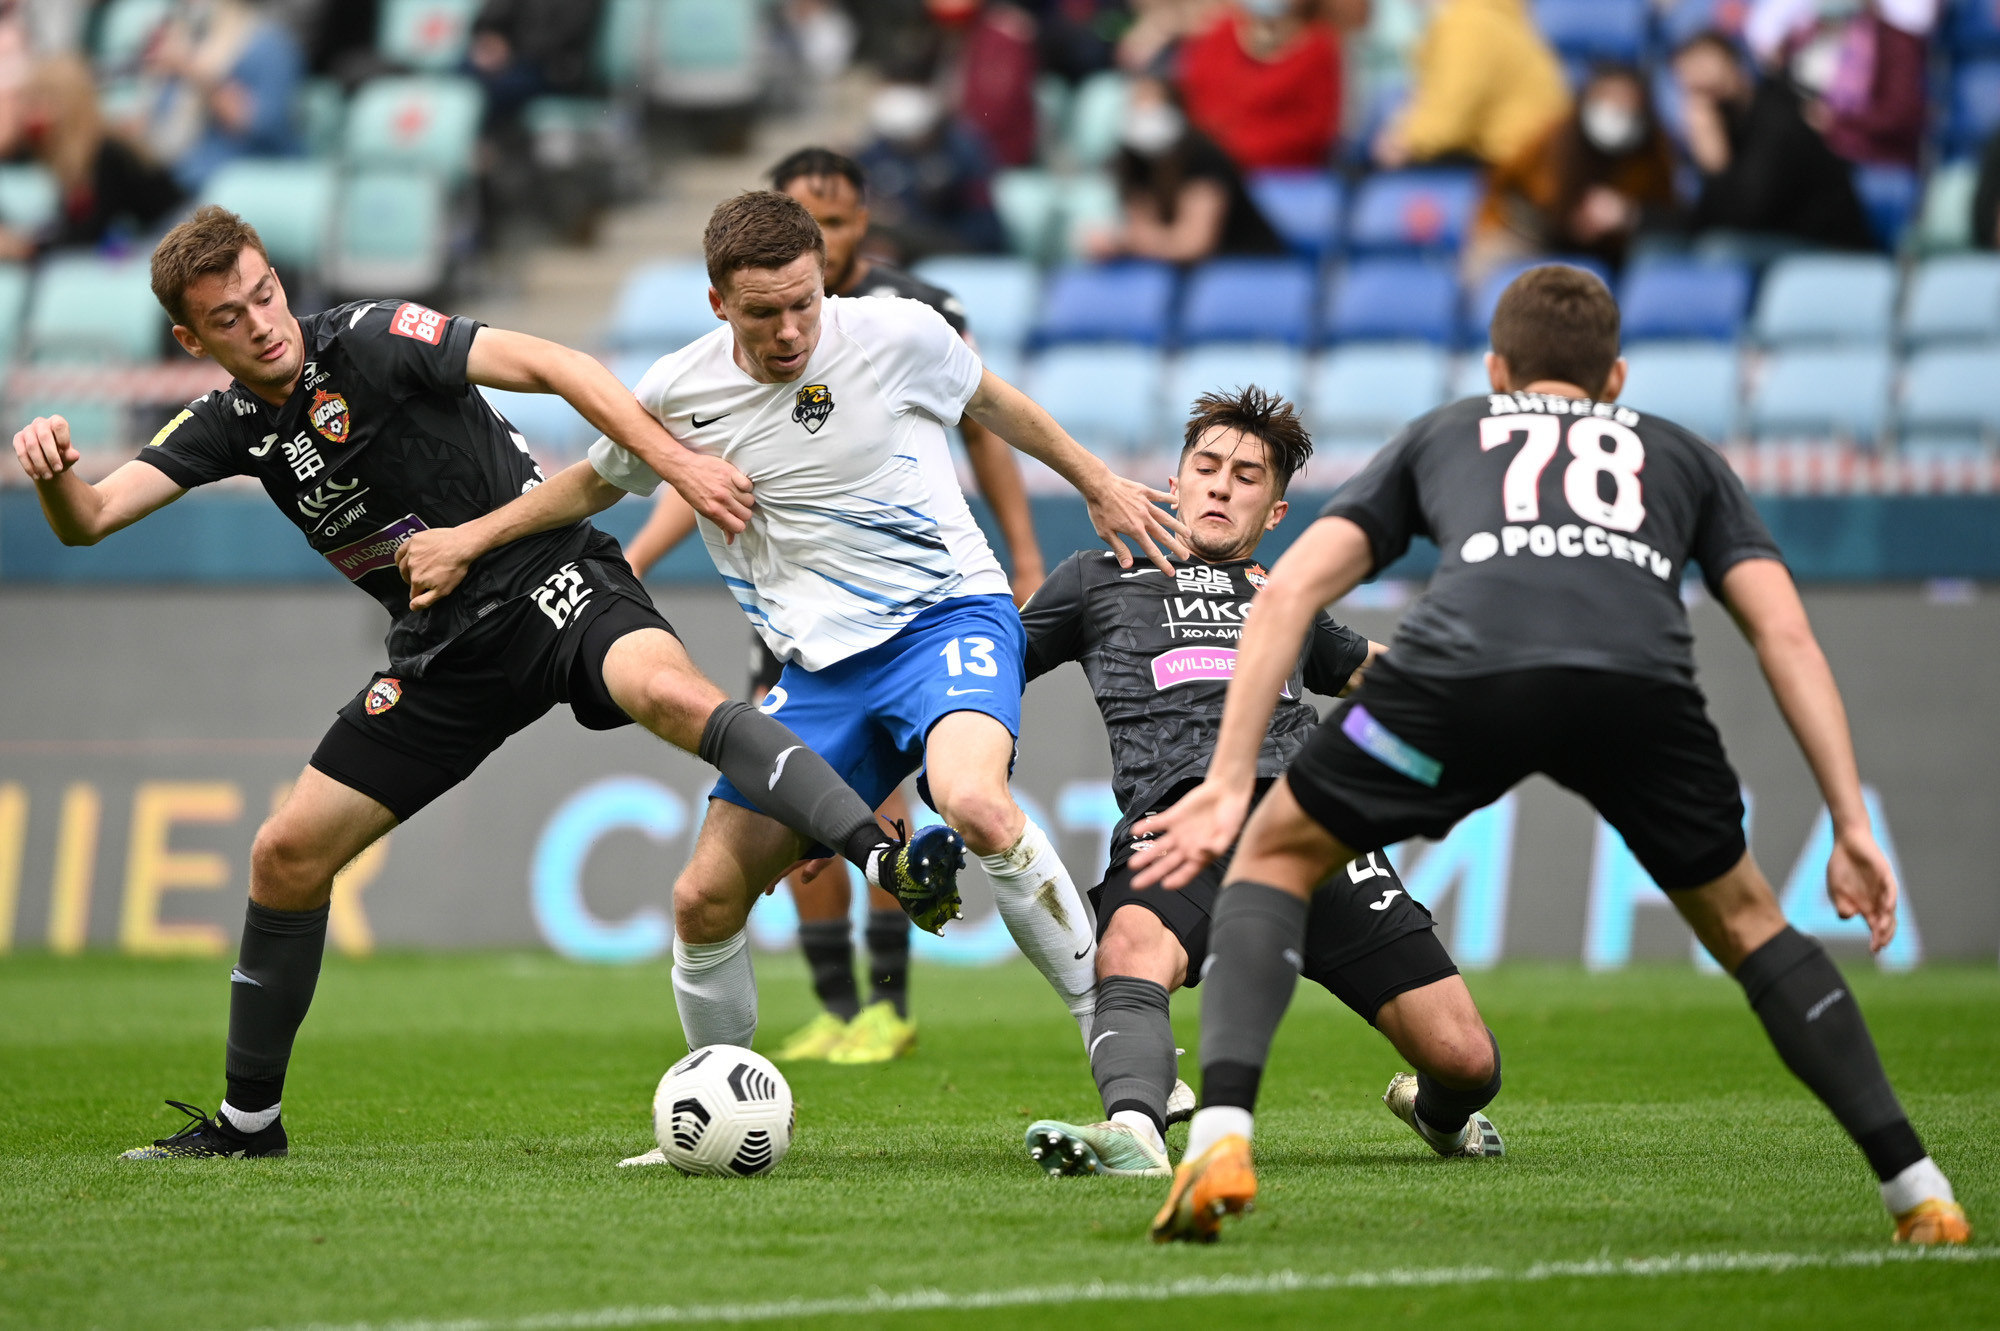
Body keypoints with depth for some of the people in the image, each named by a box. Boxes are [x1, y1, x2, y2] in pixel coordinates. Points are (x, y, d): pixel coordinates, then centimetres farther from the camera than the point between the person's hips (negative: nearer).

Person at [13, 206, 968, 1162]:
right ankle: (247, 1121, 18)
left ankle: (889, 860, -52)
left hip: (549, 581, -6)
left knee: (665, 691, -38)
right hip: (445, 649, 6)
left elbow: (550, 366, -17)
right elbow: (89, 521, 0)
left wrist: (677, 462, -26)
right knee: (287, 854, 2)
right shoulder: (229, 426, 4)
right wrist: (52, 470, -24)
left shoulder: (371, 341, -13)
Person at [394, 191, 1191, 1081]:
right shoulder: (677, 393, -1)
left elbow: (989, 401, 13)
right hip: (822, 667, 4)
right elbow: (597, 482, 20)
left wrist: (1098, 486, 18)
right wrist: (469, 539, 12)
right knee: (704, 899, -3)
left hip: (948, 615, -4)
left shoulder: (896, 334, -9)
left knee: (975, 805, -36)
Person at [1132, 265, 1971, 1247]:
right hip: (1640, 679, 1)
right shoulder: (1680, 455, 39)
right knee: (1742, 919, 27)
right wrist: (1852, 826, 23)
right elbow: (1785, 633, 25)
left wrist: (1229, 784, 21)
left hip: (1464, 661, -1)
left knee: (1275, 856, 22)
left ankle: (1221, 1137, 0)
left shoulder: (1439, 435, 38)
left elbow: (1291, 590, 25)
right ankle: (1917, 1189, 18)